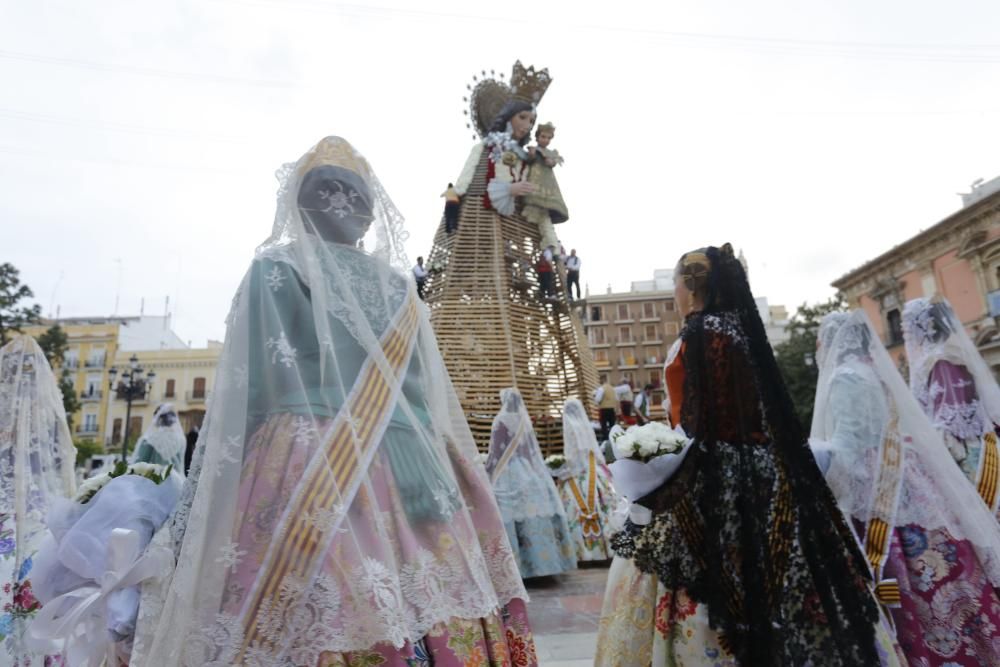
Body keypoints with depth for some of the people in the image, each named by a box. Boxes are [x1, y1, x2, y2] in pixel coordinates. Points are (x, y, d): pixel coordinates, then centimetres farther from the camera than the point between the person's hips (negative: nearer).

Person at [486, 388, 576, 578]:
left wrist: (488, 473, 1)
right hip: (530, 474, 6)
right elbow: (533, 450, 14)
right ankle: (542, 560, 13)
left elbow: (495, 451, -7)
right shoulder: (525, 420, 9)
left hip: (509, 474, -6)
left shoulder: (501, 421, -8)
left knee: (513, 518, -4)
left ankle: (517, 566, -2)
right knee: (533, 514, 8)